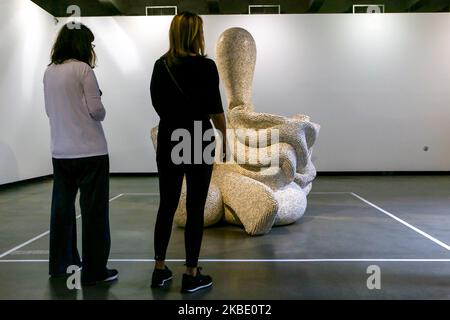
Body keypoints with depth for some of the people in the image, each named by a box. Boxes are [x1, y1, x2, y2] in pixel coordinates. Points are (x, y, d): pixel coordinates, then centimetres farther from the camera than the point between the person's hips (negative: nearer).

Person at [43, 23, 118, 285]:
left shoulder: (49, 72, 8)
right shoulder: (83, 69, -11)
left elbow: (50, 110, 15)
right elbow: (97, 110, -12)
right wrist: (101, 113, 8)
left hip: (60, 152, 7)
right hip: (90, 151, -7)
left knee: (62, 207, 16)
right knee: (94, 210, 1)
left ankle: (60, 263, 27)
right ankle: (94, 270, 7)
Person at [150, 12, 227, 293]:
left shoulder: (161, 65, 6)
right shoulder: (206, 66, -11)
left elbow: (157, 103, 13)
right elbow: (215, 109, -9)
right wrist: (224, 136, 3)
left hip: (167, 139, 6)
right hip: (198, 141, -5)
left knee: (167, 204, 13)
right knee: (195, 208, 2)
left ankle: (159, 269, 21)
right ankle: (192, 275, 11)